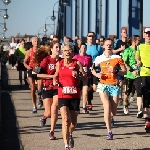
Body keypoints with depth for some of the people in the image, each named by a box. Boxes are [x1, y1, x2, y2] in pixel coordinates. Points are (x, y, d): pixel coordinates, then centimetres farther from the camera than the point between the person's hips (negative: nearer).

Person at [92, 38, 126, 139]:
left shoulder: (117, 58, 3)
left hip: (114, 85, 1)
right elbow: (92, 69, 18)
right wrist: (97, 74, -3)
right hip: (103, 85, -1)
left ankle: (108, 118, 42)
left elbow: (124, 71, 5)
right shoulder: (99, 58, 5)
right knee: (107, 107, -17)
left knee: (113, 112, 3)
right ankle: (109, 132, -12)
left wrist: (115, 71, -13)